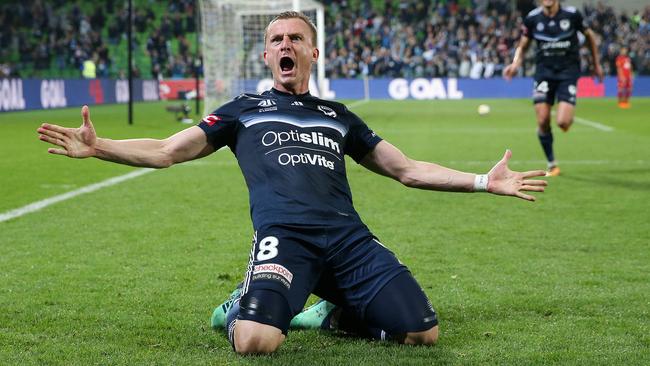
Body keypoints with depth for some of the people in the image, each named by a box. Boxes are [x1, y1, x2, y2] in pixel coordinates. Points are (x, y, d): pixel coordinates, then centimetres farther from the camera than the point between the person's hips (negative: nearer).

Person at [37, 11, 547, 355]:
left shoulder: (338, 116, 27)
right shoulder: (244, 110, 21)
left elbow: (407, 170, 29)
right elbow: (165, 152, 16)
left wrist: (484, 182, 22)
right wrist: (97, 146, 1)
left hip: (349, 237, 3)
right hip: (283, 236, -3)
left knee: (424, 333, -15)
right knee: (254, 341, -32)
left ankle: (340, 311, 14)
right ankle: (242, 308, 6)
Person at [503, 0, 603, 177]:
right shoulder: (532, 18, -3)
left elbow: (589, 36, 10)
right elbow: (522, 46, 8)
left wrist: (596, 64, 16)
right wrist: (515, 64, -12)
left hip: (568, 71, -2)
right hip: (544, 71, 2)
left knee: (563, 122, -16)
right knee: (543, 121, -7)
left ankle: (569, 114, 25)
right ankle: (551, 164, 14)